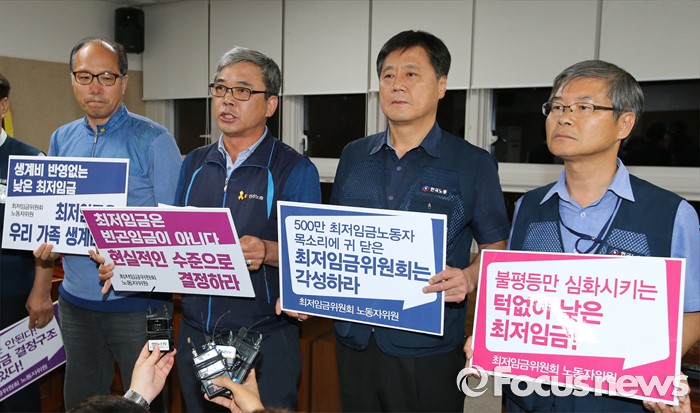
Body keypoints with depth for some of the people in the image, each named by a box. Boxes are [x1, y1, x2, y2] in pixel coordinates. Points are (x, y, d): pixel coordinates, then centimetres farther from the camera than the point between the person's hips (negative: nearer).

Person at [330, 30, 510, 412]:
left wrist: (469, 278, -20)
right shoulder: (354, 156, 7)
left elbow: (495, 248, 0)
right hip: (353, 339, 4)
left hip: (428, 349, -3)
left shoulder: (474, 165, -5)